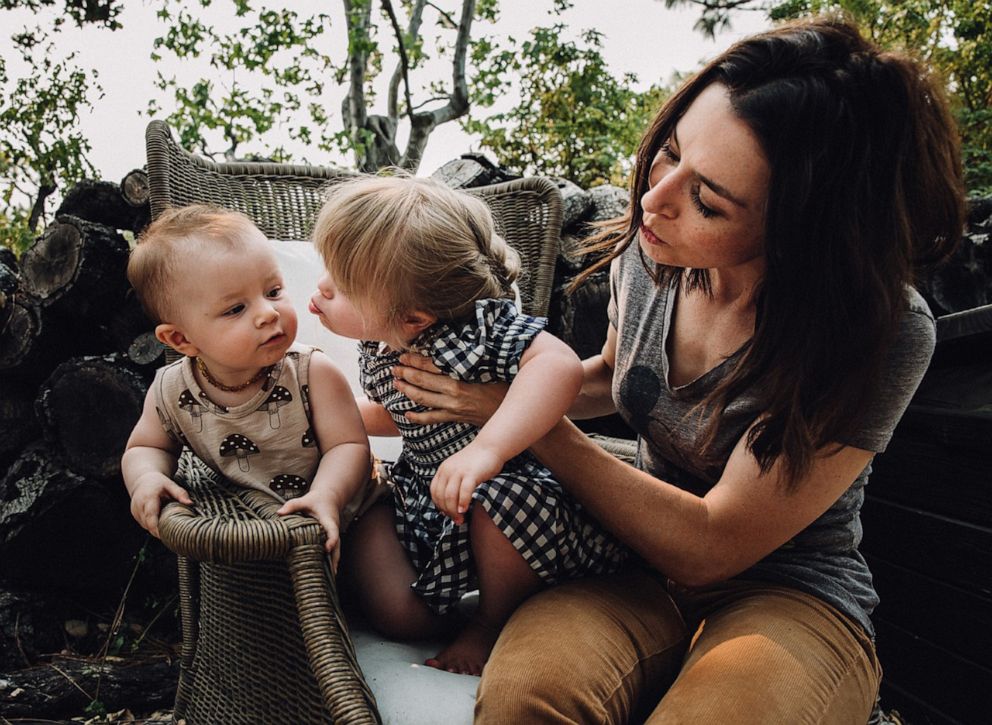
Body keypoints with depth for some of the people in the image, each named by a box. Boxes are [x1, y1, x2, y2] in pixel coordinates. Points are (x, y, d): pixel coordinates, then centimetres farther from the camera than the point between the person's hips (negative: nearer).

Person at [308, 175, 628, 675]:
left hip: (519, 481, -6)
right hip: (425, 493, 6)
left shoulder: (476, 326, -27)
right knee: (399, 616, -13)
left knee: (506, 503, -40)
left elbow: (559, 364, -45)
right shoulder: (378, 347, 0)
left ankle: (493, 624, -10)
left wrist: (485, 449, -54)